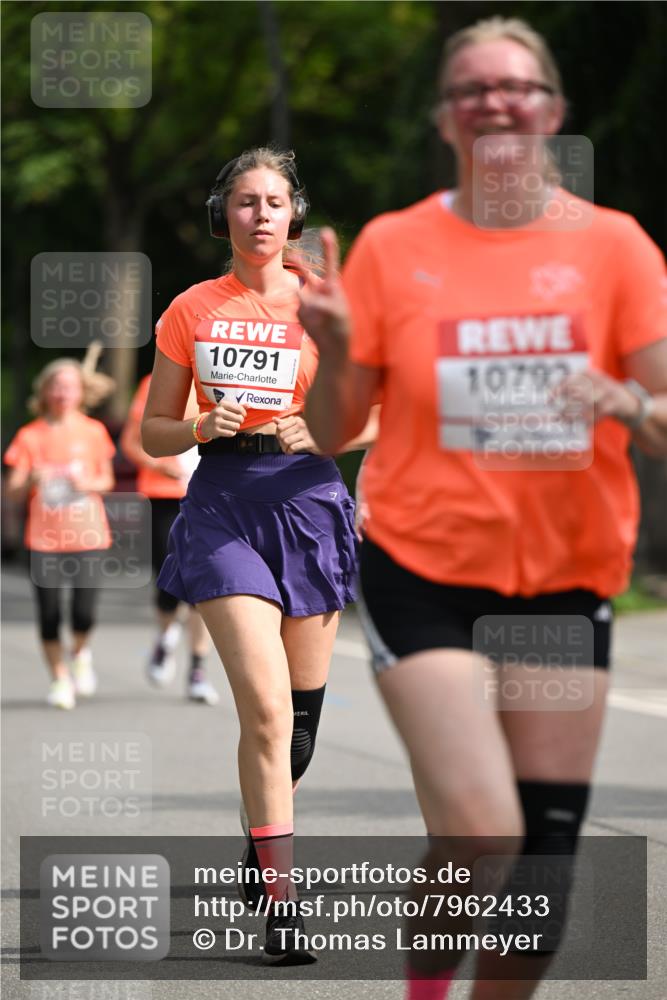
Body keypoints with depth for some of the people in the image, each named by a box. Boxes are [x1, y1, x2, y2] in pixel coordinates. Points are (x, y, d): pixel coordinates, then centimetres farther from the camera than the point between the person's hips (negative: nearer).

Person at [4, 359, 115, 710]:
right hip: (44, 538, 0)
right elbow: (13, 492, 1)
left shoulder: (93, 431, 5)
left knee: (84, 612, -10)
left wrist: (88, 483, -9)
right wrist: (31, 480, -20)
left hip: (87, 536, 0)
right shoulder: (31, 436, 2)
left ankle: (80, 653, 22)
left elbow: (107, 480, 12)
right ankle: (59, 678, 18)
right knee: (49, 616, -2)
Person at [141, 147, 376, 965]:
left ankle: (262, 846, 38)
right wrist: (203, 428, -10)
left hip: (306, 499, 1)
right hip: (224, 503, -1)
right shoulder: (192, 310, 7)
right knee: (266, 708, -15)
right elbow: (154, 433, 10)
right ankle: (280, 900, -12)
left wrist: (315, 431, -12)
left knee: (301, 712, 9)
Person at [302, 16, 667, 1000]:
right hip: (424, 570, -2)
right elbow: (329, 436, 3)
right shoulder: (392, 247, 0)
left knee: (546, 852, 3)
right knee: (481, 834, -17)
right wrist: (331, 349, -16)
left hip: (567, 577, 2)